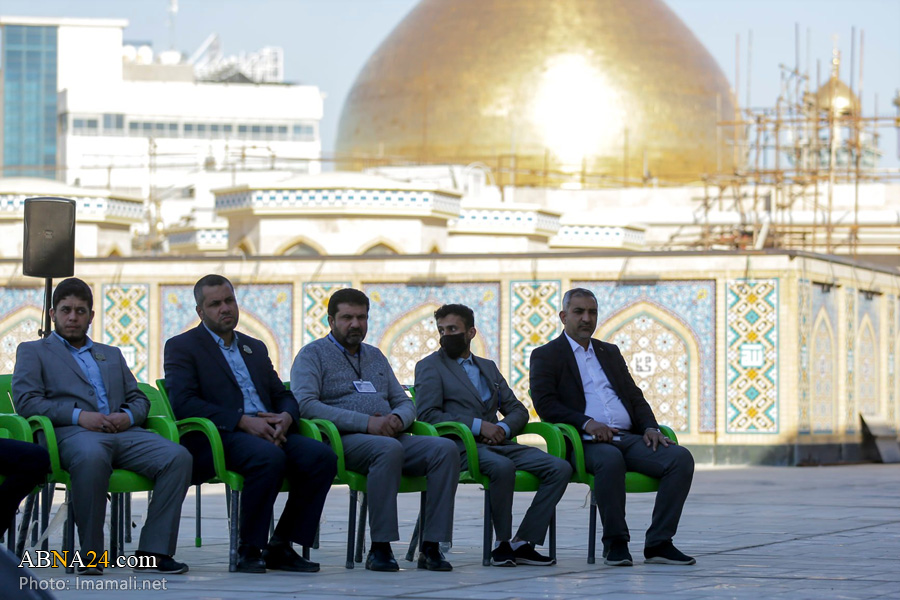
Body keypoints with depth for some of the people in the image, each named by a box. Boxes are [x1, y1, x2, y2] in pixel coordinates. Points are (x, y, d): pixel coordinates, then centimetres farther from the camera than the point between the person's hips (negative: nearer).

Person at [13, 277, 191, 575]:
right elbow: (25, 400, 2)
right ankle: (90, 555, -31)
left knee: (178, 457, -24)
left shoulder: (112, 355, 34)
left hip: (123, 432, 5)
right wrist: (79, 415, -11)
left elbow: (139, 399, 26)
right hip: (72, 433, -5)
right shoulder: (33, 351, 19)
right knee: (92, 457, -43)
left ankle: (154, 551, -24)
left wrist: (128, 415, 0)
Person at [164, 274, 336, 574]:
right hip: (218, 437, -6)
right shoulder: (182, 347, 7)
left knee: (322, 456, -22)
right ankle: (249, 550, -22)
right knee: (269, 457, -37)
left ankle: (280, 546, -14)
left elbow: (283, 396, 22)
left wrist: (286, 417, -5)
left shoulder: (255, 348, 27)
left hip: (267, 431, 6)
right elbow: (183, 403, -8)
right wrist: (243, 421, -17)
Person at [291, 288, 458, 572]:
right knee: (389, 449, -39)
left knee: (445, 448, -21)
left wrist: (398, 419, -5)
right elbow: (305, 404, -12)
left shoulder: (375, 356, 26)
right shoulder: (313, 354, 5)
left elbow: (405, 402, 23)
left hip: (389, 438, 6)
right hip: (343, 440, -6)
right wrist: (366, 423, -19)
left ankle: (431, 547, -24)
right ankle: (380, 547, -34)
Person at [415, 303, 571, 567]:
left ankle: (523, 542, -15)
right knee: (502, 466, -38)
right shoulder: (429, 366, 6)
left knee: (560, 468, -14)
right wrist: (478, 426, -14)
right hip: (461, 446, -6)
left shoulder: (487, 367, 25)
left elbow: (518, 410, 21)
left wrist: (504, 428, -4)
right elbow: (427, 414, -8)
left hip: (497, 442, 6)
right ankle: (503, 542, -21)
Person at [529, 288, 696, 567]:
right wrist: (587, 423, -18)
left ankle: (659, 543, -20)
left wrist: (650, 428, 2)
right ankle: (615, 542, -26)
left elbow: (635, 397, 23)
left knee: (681, 457, -21)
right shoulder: (546, 356, 10)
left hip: (629, 438, 6)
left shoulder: (610, 352, 27)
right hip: (586, 442, -5)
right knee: (610, 458, -41)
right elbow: (545, 404, -5)